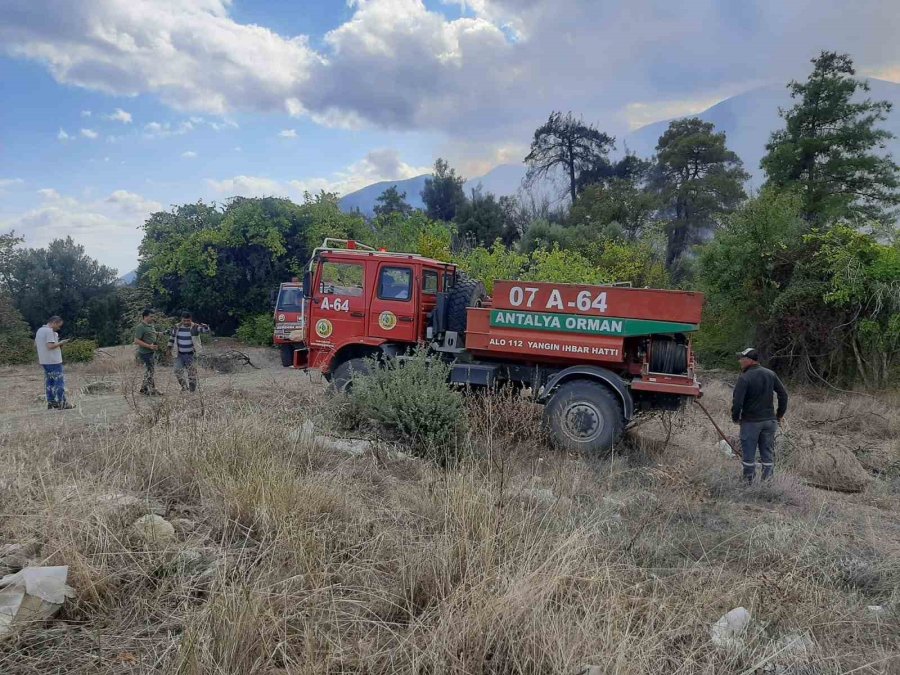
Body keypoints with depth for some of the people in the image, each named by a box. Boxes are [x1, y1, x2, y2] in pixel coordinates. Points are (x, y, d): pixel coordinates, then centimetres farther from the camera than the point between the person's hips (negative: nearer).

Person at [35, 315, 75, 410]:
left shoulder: (39, 330, 14)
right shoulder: (50, 331, -15)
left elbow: (35, 344, 21)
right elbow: (50, 346, -23)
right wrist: (60, 343, -9)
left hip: (44, 361, 9)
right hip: (53, 361, -9)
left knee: (49, 381, 13)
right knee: (59, 381, -5)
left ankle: (51, 403, 15)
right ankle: (62, 403, -4)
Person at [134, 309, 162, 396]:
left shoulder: (151, 326, 13)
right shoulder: (140, 327, -14)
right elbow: (136, 341, -19)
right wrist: (149, 346, -24)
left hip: (152, 352, 9)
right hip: (145, 353, -9)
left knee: (149, 372, 14)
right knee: (150, 372, -5)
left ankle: (144, 389, 24)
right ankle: (152, 390, 1)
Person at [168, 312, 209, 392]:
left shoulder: (195, 327, -11)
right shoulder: (177, 328, 0)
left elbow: (207, 330, -23)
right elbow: (172, 337, 15)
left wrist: (202, 325, -43)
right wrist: (170, 347, 13)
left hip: (191, 355, -3)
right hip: (180, 355, 3)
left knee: (192, 373, 0)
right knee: (178, 371, 2)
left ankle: (192, 389, 14)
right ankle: (184, 386, 22)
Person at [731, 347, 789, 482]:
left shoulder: (744, 378, -16)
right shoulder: (770, 374, 3)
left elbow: (737, 402, -19)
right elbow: (783, 394, 7)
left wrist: (735, 418, -2)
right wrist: (780, 415, 15)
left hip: (750, 422, -5)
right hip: (770, 421, 5)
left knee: (748, 456, 6)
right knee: (768, 454, 12)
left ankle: (749, 482, 12)